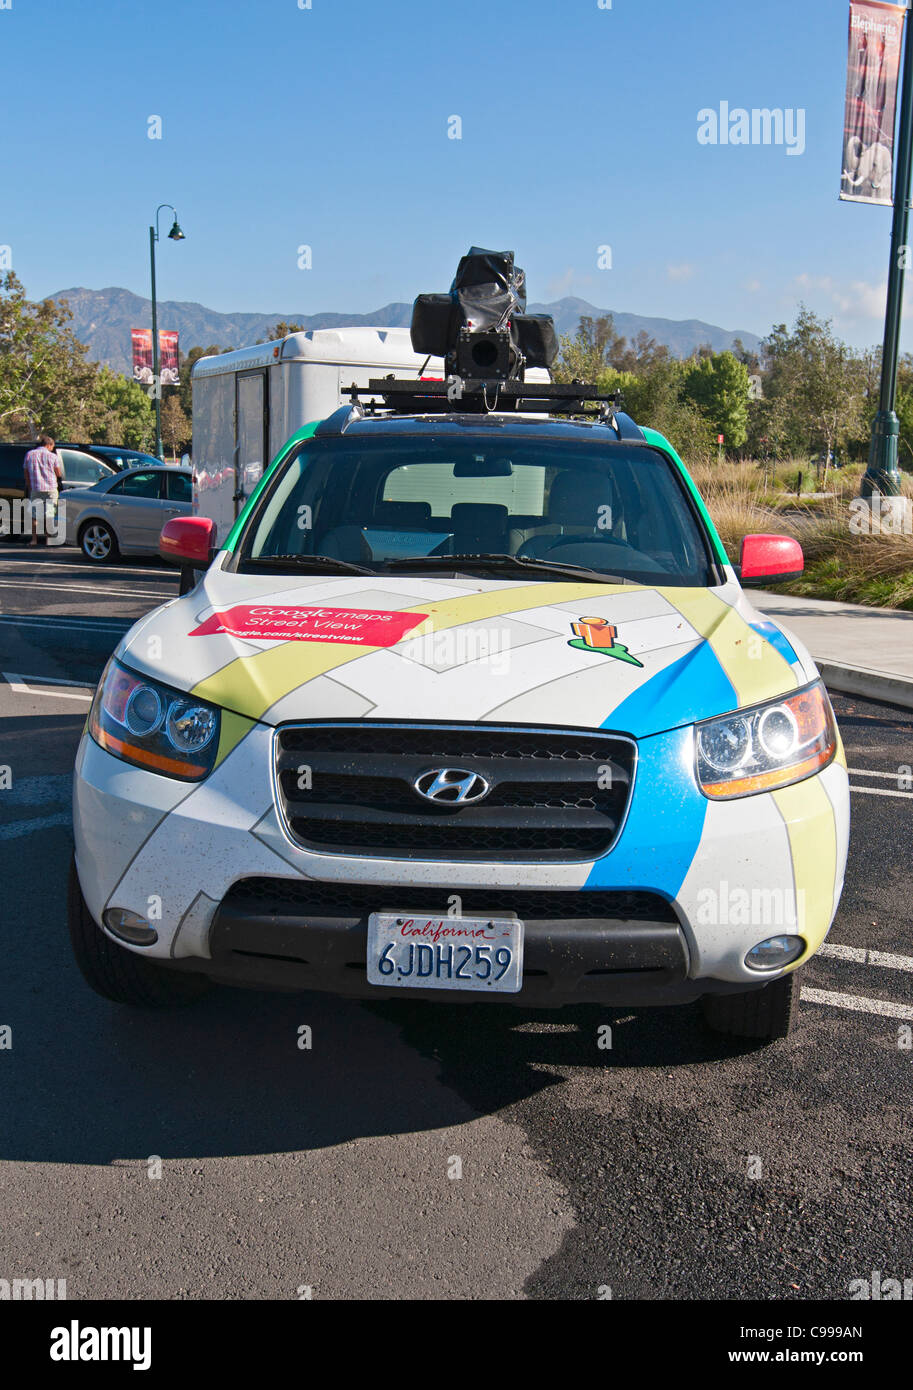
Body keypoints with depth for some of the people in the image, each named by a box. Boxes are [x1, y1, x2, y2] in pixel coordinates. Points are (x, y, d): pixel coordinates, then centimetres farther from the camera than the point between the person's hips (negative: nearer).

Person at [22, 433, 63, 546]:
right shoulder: (53, 456, -2)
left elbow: (26, 474, 10)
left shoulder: (29, 454, 7)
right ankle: (48, 539, 0)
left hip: (35, 489, 2)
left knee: (34, 514, 7)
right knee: (49, 515, 2)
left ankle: (34, 539, 4)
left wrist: (29, 488, 17)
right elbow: (59, 474, 1)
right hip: (50, 488, -2)